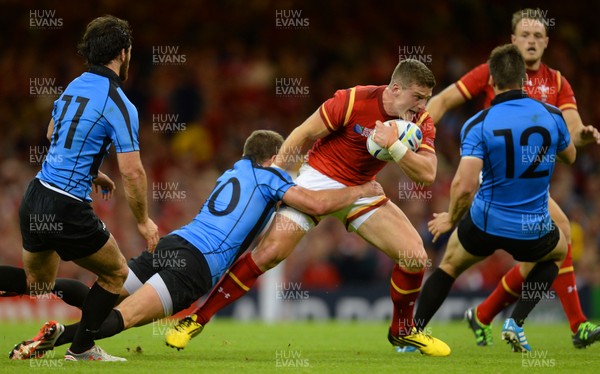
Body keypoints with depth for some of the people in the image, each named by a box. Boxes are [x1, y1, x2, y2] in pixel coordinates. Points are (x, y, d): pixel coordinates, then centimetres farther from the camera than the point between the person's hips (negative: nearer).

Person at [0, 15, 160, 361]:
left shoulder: (75, 86, 10)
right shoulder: (119, 105, -15)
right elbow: (132, 171, -17)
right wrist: (143, 221, -3)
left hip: (35, 199, 8)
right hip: (67, 210, -8)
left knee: (37, 281, 26)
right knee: (117, 272, 14)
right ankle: (81, 348, 17)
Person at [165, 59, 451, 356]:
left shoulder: (420, 122, -9)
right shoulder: (353, 101, -22)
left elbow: (427, 174, -18)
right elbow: (303, 135, -13)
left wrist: (394, 145, -32)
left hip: (361, 190, 5)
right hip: (319, 179, -5)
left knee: (415, 256, -9)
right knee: (270, 250, -19)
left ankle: (402, 331, 17)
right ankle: (197, 319, -9)